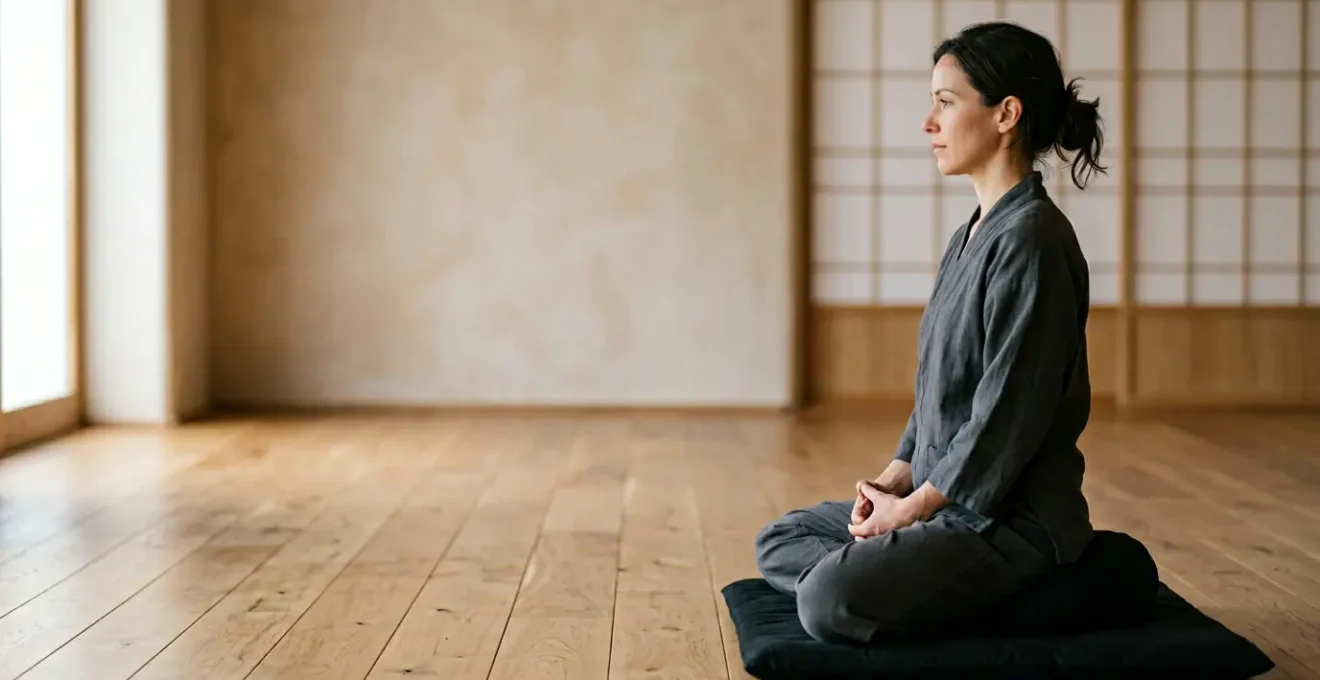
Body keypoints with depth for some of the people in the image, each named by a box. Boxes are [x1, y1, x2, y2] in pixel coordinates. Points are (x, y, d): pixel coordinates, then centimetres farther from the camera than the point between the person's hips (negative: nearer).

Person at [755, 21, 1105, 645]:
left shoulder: (1029, 241, -19)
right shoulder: (971, 236, 12)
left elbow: (1006, 417, -22)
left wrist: (912, 508, -14)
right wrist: (897, 476, 2)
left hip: (1012, 517, -10)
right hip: (948, 500, 10)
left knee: (829, 599, -26)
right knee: (778, 542, 16)